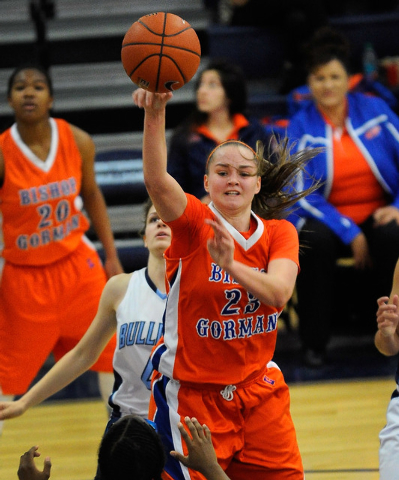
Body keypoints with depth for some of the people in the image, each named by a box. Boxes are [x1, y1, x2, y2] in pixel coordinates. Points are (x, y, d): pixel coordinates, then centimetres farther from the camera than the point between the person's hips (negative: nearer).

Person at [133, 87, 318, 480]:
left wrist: (231, 264, -36)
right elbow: (156, 180, -30)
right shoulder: (194, 223, -9)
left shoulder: (279, 233, 1)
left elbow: (279, 292, -18)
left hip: (258, 392, 4)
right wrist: (154, 113, -45)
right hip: (191, 393, -4)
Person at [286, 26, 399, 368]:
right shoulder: (300, 128, -3)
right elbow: (303, 196, -6)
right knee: (316, 241, -35)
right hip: (325, 218, -1)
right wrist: (350, 234, -16)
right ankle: (314, 341, -20)